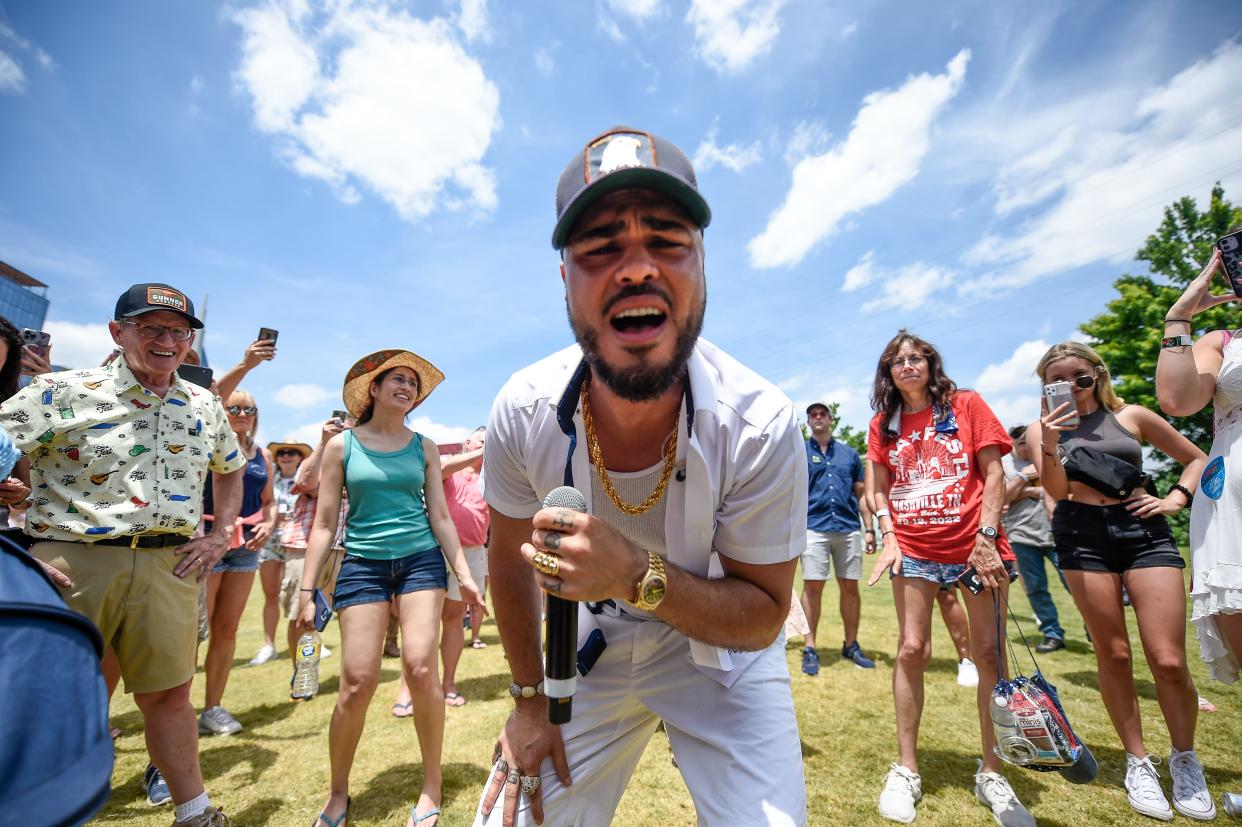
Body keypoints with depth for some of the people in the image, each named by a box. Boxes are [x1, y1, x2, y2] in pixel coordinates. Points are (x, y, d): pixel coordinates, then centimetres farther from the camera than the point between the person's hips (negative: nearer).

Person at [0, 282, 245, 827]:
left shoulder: (205, 406, 8)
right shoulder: (64, 391, -4)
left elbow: (230, 470, 22)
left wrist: (221, 536, 12)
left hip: (169, 565, 3)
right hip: (70, 562, -2)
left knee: (168, 694, 13)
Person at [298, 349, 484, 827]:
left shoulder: (424, 448, 6)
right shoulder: (342, 445, 3)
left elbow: (440, 516, 6)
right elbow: (324, 523, 3)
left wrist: (464, 574, 0)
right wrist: (307, 591, 0)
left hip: (421, 560, 1)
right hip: (363, 565, 0)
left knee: (420, 668, -9)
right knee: (358, 682, -3)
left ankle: (432, 786, 13)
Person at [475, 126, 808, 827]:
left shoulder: (761, 425, -30)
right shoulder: (524, 412, -23)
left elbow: (763, 618, -19)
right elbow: (510, 557, -5)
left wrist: (637, 575, -37)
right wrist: (529, 696, 3)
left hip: (721, 654, -1)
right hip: (588, 647, 2)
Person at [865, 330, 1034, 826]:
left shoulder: (966, 405, 3)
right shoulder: (883, 425, 8)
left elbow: (994, 472, -2)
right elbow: (878, 490, 7)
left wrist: (987, 537, -10)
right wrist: (888, 538, -6)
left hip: (974, 545, -1)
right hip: (914, 549, 1)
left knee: (988, 653, 4)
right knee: (911, 650, 0)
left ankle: (991, 774, 22)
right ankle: (906, 770, 13)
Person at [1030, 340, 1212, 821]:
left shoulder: (1132, 416, 8)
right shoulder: (1041, 429, 4)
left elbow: (1197, 459, 18)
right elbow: (1057, 490, -6)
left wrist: (1176, 497, 1)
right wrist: (1050, 445, -21)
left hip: (1143, 531, 1)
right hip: (1082, 537, -1)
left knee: (1169, 660, -4)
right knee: (1113, 654, 4)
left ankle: (1184, 758, 22)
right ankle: (1138, 761, 20)